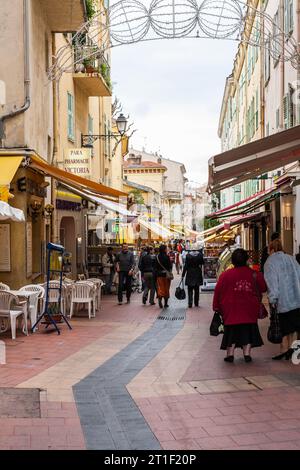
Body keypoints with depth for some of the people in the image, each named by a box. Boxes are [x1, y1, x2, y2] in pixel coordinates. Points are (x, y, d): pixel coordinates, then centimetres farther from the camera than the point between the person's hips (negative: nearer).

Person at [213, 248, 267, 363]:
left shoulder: (225, 275, -6)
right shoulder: (254, 274, -4)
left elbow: (218, 292, -3)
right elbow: (263, 289, 5)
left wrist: (216, 306, 7)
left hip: (231, 310, -1)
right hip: (250, 311, 1)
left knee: (232, 331, 8)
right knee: (248, 330, 11)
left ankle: (230, 354, 4)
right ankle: (247, 353, 6)